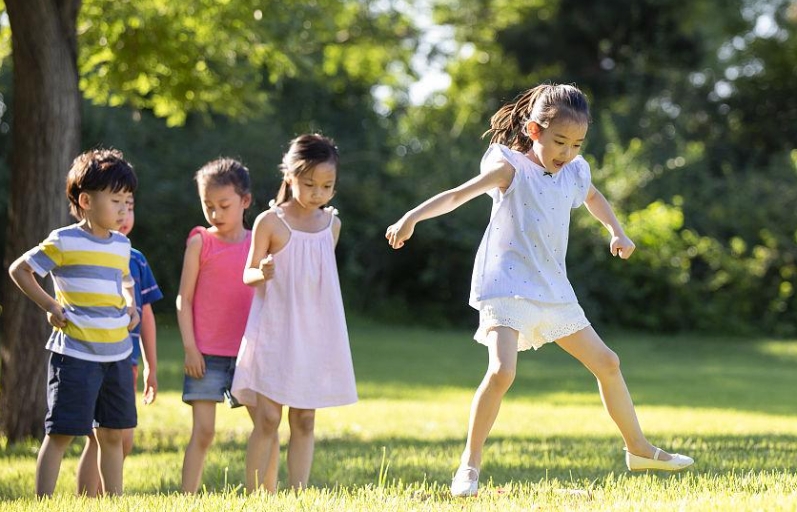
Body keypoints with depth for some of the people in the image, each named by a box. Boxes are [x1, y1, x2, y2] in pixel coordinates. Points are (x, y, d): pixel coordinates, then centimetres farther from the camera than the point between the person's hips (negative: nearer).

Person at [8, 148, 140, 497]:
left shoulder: (121, 245, 11)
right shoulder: (64, 242, -9)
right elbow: (19, 269, -2)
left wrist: (130, 306, 11)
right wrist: (50, 307, -6)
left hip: (117, 354, 7)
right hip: (75, 354, -6)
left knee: (114, 434, 12)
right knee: (61, 433, -6)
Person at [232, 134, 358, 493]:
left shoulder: (331, 224, 6)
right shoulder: (270, 222, -7)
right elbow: (248, 274, -2)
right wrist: (262, 273, -25)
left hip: (316, 336, 4)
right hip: (274, 334, -4)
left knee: (304, 421, 4)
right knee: (267, 419, -7)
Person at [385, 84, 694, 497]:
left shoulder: (575, 172, 6)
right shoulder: (511, 168, -13)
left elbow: (594, 197, 30)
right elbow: (459, 194, -25)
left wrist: (616, 231, 14)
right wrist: (413, 217, -39)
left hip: (553, 289, 7)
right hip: (506, 288, -7)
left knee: (607, 363, 14)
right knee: (502, 372, -26)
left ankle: (638, 448, 31)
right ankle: (469, 464, -13)